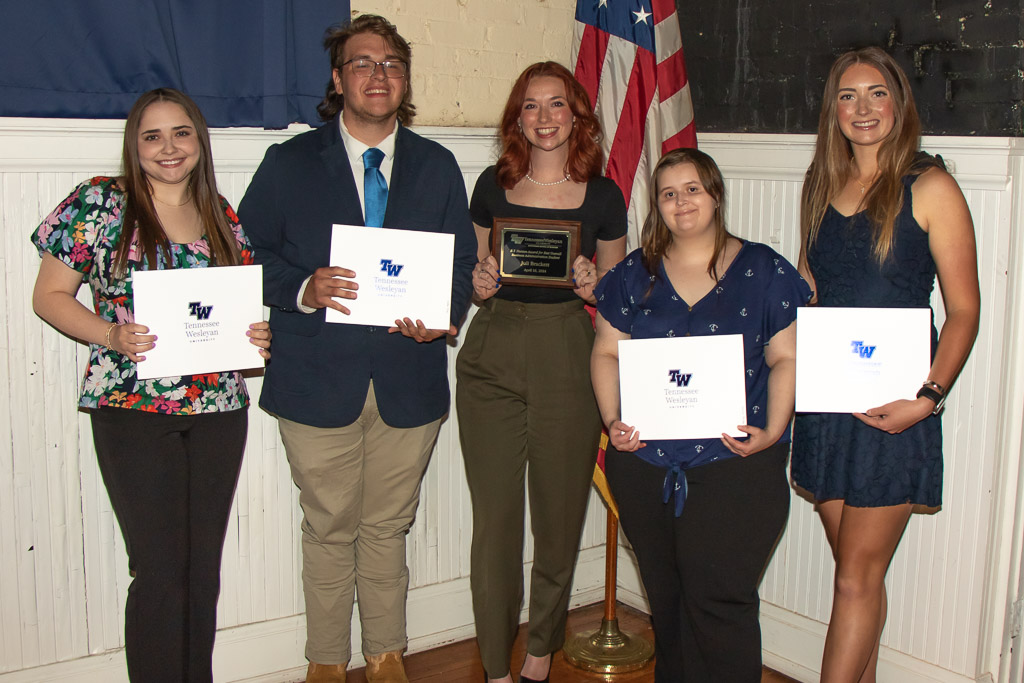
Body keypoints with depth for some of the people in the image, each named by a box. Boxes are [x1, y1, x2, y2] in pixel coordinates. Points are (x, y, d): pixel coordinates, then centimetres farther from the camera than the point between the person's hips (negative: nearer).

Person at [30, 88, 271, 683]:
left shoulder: (223, 215, 10)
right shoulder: (100, 203, -1)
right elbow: (49, 295, 0)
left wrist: (256, 335, -3)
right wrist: (111, 335, -17)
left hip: (219, 408, 4)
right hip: (133, 409, -4)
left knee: (204, 567, 11)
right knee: (160, 571, -3)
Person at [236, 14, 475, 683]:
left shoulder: (437, 166, 10)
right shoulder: (289, 163, 3)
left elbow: (463, 262, 9)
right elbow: (247, 256, 0)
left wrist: (442, 316, -10)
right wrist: (303, 289, -19)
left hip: (409, 378, 2)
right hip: (318, 378, -1)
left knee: (387, 528, 14)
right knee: (329, 530, 9)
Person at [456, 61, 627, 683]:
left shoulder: (602, 195, 4)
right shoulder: (493, 186, 7)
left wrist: (593, 288, -9)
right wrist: (478, 283, -6)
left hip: (567, 358, -1)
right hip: (492, 356, 1)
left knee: (560, 516, 7)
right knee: (495, 519, 2)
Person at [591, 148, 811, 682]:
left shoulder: (763, 271, 5)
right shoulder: (634, 273, 12)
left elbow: (785, 359, 2)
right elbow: (607, 353, 11)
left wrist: (771, 431, -11)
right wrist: (613, 420, -5)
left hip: (734, 463, -3)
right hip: (644, 463, 3)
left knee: (718, 599, -6)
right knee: (665, 598, 11)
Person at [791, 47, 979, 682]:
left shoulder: (929, 187, -4)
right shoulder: (822, 186, 12)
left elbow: (964, 310, -6)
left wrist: (928, 396, -17)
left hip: (894, 408, -5)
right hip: (823, 400, 5)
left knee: (857, 579, -1)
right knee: (857, 573, 13)